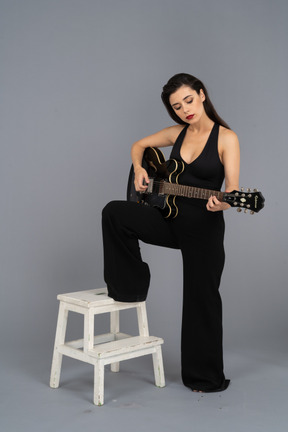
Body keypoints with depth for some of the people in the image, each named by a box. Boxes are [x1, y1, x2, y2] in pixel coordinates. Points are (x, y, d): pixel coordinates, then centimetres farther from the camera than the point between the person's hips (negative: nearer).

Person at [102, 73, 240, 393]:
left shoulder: (226, 138, -9)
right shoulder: (178, 133, 5)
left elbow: (232, 192, -14)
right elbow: (139, 145, 20)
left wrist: (219, 203, -37)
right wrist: (139, 169, -1)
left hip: (205, 226, -4)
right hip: (171, 218, 5)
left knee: (201, 298, 3)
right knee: (115, 213, -16)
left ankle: (207, 377, 22)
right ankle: (130, 286, 2)